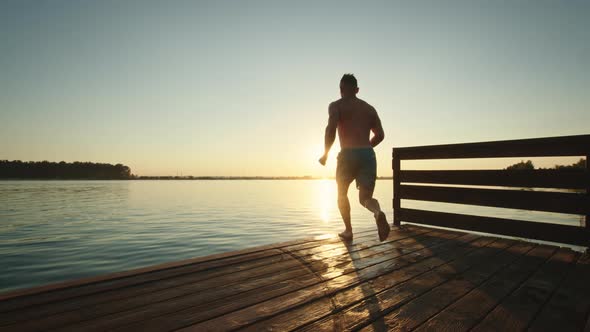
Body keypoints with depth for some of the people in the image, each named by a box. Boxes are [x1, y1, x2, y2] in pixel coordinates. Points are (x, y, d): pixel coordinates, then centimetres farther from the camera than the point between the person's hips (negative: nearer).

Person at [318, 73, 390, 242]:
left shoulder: (336, 105, 6)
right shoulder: (370, 108, 21)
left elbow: (331, 128, -12)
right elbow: (380, 135, 16)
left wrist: (325, 154, -2)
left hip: (348, 154, -3)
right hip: (368, 155, 3)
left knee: (342, 194, 21)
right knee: (365, 198, 6)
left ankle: (348, 231, 22)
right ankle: (378, 212, -28)